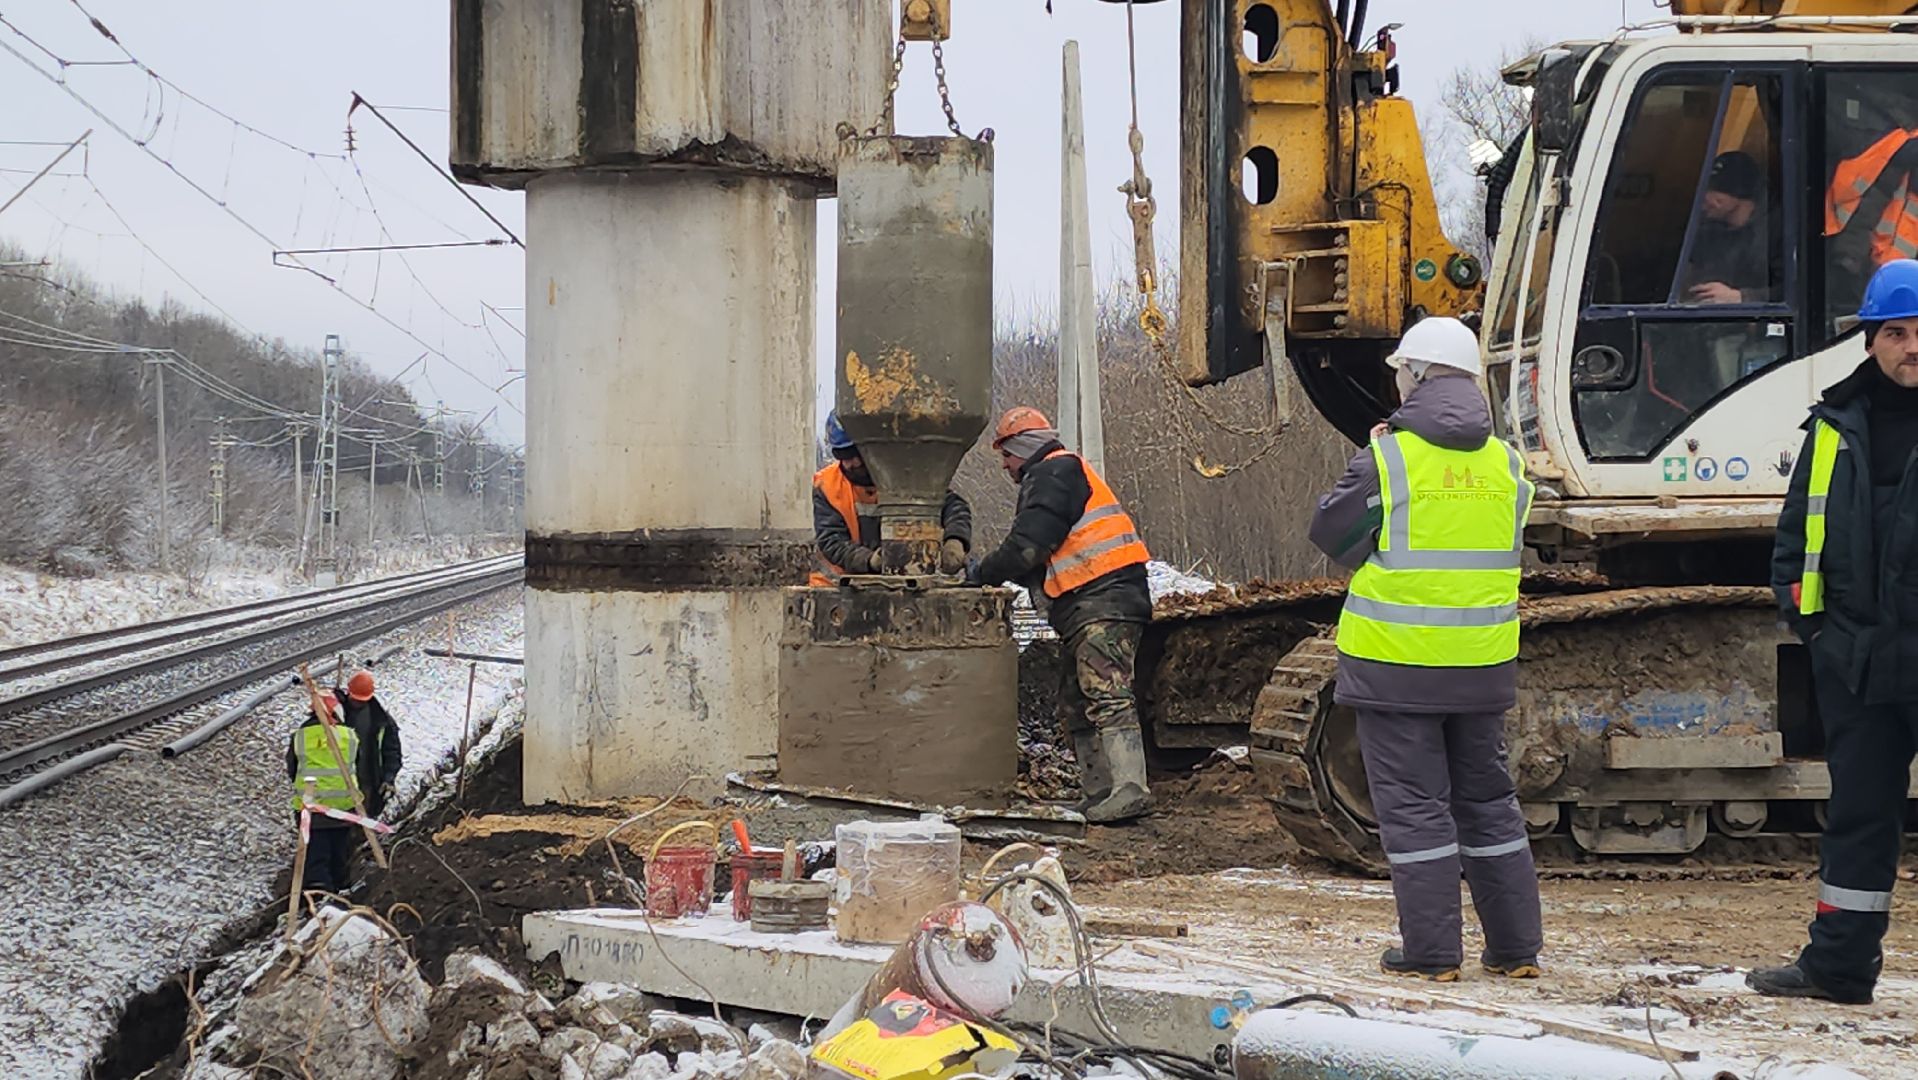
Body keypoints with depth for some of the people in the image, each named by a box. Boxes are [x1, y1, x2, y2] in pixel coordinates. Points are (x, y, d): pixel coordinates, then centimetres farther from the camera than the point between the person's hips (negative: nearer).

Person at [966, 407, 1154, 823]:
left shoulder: (1053, 473, -4)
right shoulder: (1055, 475, 29)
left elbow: (1028, 546, -14)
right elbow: (1040, 563, 24)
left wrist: (981, 574, -2)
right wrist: (988, 574, 12)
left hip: (1104, 602, -11)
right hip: (1092, 607, 11)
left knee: (1106, 695, -19)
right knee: (1077, 701, 11)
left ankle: (1129, 788, -29)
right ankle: (1100, 795, 9)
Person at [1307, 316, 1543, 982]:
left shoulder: (1388, 458, -12)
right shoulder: (1504, 463, 4)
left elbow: (1332, 534, -4)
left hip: (1397, 662, -5)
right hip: (1483, 662, 5)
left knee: (1412, 804, 2)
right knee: (1487, 799, 15)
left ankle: (1431, 952, 3)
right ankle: (1517, 948, 17)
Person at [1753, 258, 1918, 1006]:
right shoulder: (1838, 425, 11)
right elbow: (1796, 527, 19)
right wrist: (1799, 606, 9)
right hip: (1856, 657, 4)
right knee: (1857, 812, 11)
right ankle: (1839, 964, 18)